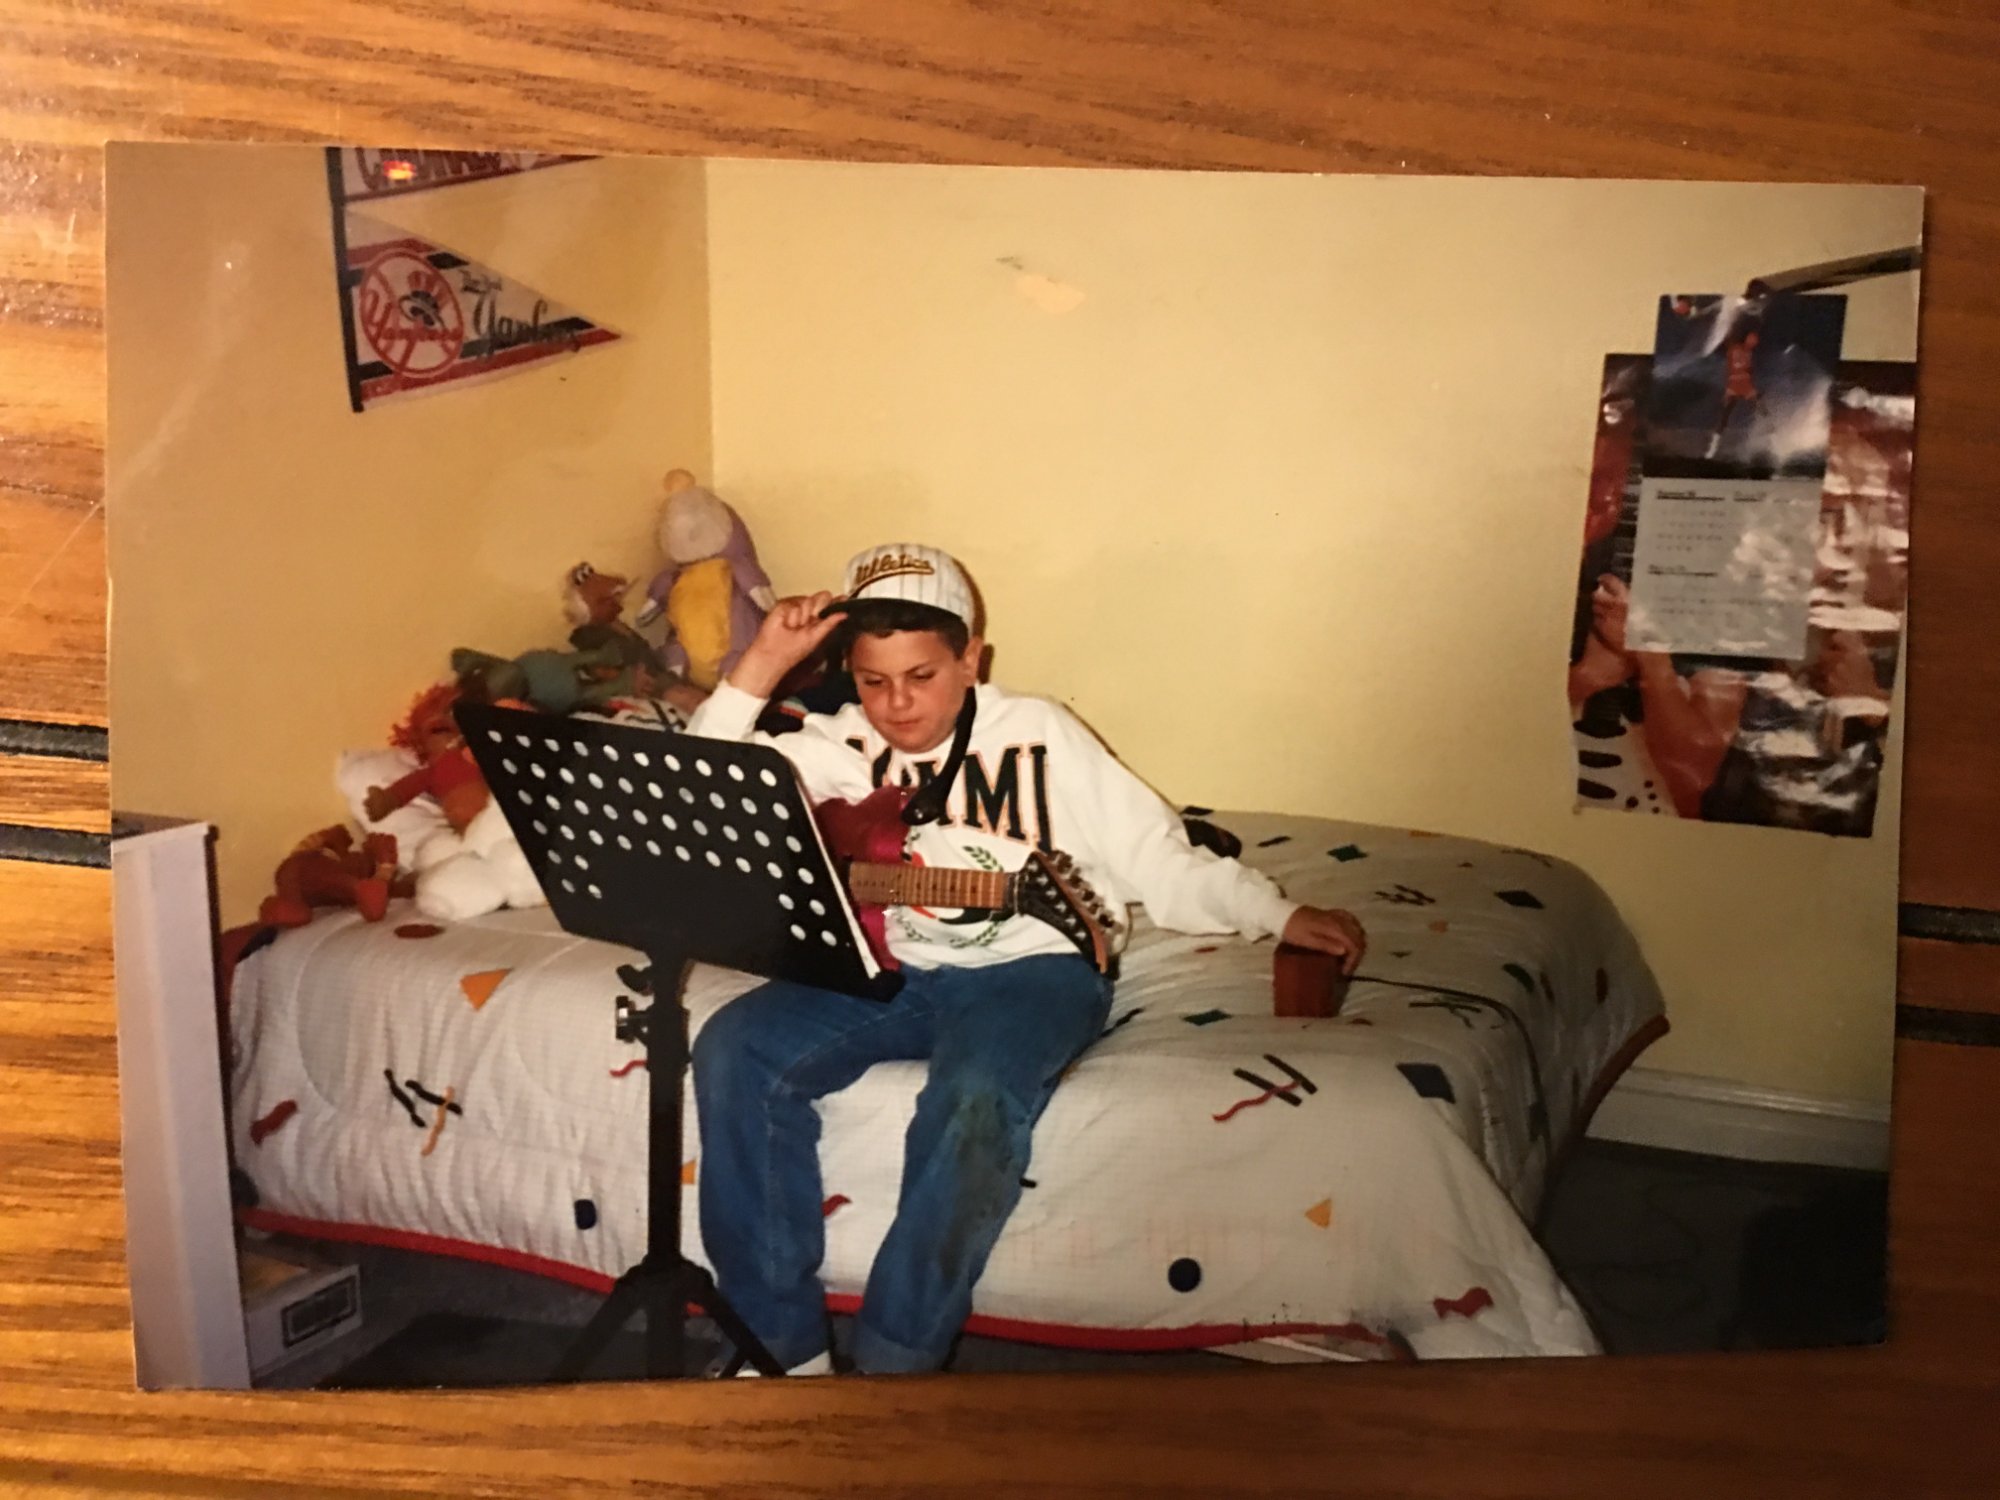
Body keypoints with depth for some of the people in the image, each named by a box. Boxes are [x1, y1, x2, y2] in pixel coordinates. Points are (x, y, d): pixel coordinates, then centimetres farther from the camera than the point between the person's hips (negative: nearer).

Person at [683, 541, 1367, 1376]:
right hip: (886, 968, 3)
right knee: (735, 1052, -22)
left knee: (974, 1103, -36)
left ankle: (895, 1365, -22)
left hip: (1029, 967, -3)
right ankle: (785, 1348, -13)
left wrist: (1281, 916, -1)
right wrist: (760, 668, -4)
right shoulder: (836, 748, 12)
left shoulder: (1037, 734, 7)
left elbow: (1155, 857, 7)